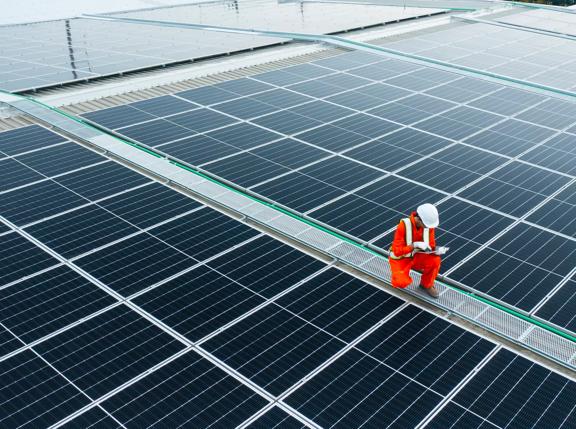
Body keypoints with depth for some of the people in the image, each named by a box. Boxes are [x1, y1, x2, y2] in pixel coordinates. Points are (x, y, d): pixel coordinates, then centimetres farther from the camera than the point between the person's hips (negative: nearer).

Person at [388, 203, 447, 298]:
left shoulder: (428, 224, -15)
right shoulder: (403, 225, -30)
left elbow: (430, 247, -6)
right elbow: (397, 251, -29)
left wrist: (437, 250, -29)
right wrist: (415, 245, -38)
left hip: (416, 257, 4)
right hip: (400, 259, -4)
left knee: (435, 260, -25)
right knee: (401, 283, -31)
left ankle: (426, 284, 4)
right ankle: (400, 276, 9)